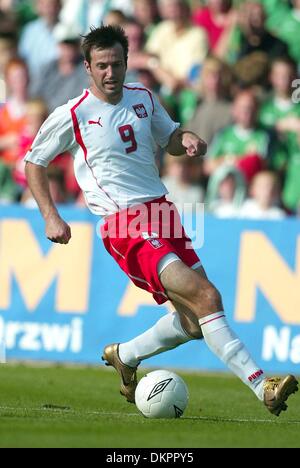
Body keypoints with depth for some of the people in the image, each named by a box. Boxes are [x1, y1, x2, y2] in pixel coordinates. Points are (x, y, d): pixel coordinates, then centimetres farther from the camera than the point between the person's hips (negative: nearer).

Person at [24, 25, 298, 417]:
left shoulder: (143, 99, 11)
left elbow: (170, 139, 26)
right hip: (126, 224, -7)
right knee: (207, 298, -21)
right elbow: (34, 162, 8)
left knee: (194, 322, 7)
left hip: (162, 211, 7)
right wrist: (51, 218, -1)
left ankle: (124, 355, 32)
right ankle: (262, 387, -25)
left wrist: (187, 140, 2)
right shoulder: (73, 115, -3)